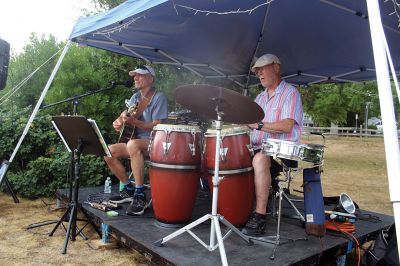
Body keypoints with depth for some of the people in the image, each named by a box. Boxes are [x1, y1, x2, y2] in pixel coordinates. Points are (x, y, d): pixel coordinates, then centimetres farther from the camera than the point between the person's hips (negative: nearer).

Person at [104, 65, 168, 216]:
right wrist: (118, 122, -11)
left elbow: (157, 127, -18)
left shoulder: (159, 98, -10)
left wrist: (134, 121, -28)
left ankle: (140, 195, -30)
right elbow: (123, 115, 13)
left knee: (132, 145, -38)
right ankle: (128, 189, 8)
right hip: (137, 140, 8)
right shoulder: (135, 97, 13)